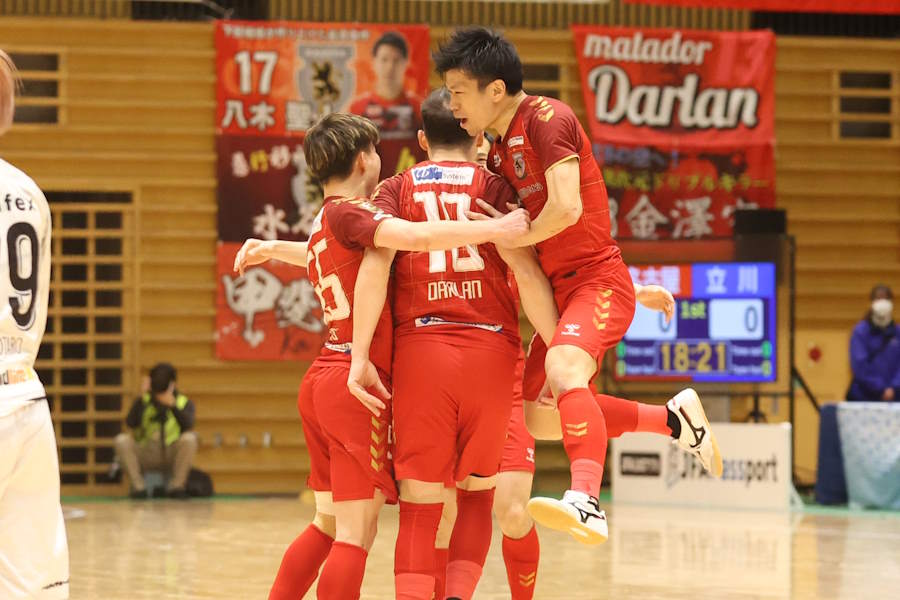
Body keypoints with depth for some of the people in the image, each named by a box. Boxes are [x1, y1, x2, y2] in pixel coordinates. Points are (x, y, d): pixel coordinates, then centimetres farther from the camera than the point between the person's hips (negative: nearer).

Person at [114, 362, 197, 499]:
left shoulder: (184, 403, 2)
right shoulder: (143, 401, 4)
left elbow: (188, 425, -20)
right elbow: (131, 423, -14)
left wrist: (172, 404, -32)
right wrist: (142, 397, -21)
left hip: (172, 456, -1)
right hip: (145, 456, 1)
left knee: (190, 438, -31)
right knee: (121, 440, -26)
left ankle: (176, 486, -17)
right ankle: (138, 487, -17)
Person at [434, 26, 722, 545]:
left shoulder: (547, 118, -13)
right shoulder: (500, 148, 15)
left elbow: (566, 208, -25)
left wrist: (515, 238, -9)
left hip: (598, 279, -10)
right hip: (561, 288, 10)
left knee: (563, 368, -35)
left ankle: (587, 501, -52)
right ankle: (675, 419, 25)